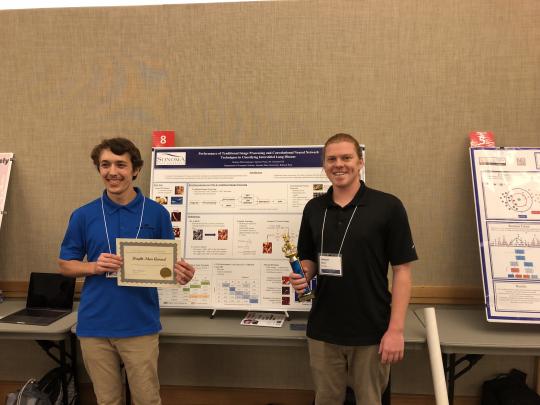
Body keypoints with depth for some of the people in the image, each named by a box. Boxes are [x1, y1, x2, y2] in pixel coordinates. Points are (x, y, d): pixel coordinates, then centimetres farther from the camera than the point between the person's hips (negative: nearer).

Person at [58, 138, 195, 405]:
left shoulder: (157, 213, -1)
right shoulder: (83, 215, 2)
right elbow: (65, 264, 8)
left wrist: (180, 273, -19)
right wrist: (94, 266, -13)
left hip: (140, 325, -1)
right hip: (94, 325, 2)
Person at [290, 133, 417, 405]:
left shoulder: (388, 207, -9)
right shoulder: (313, 209, 4)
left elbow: (402, 270, -9)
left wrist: (396, 329, -13)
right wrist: (303, 276, -11)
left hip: (371, 331, -3)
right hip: (322, 330, 3)